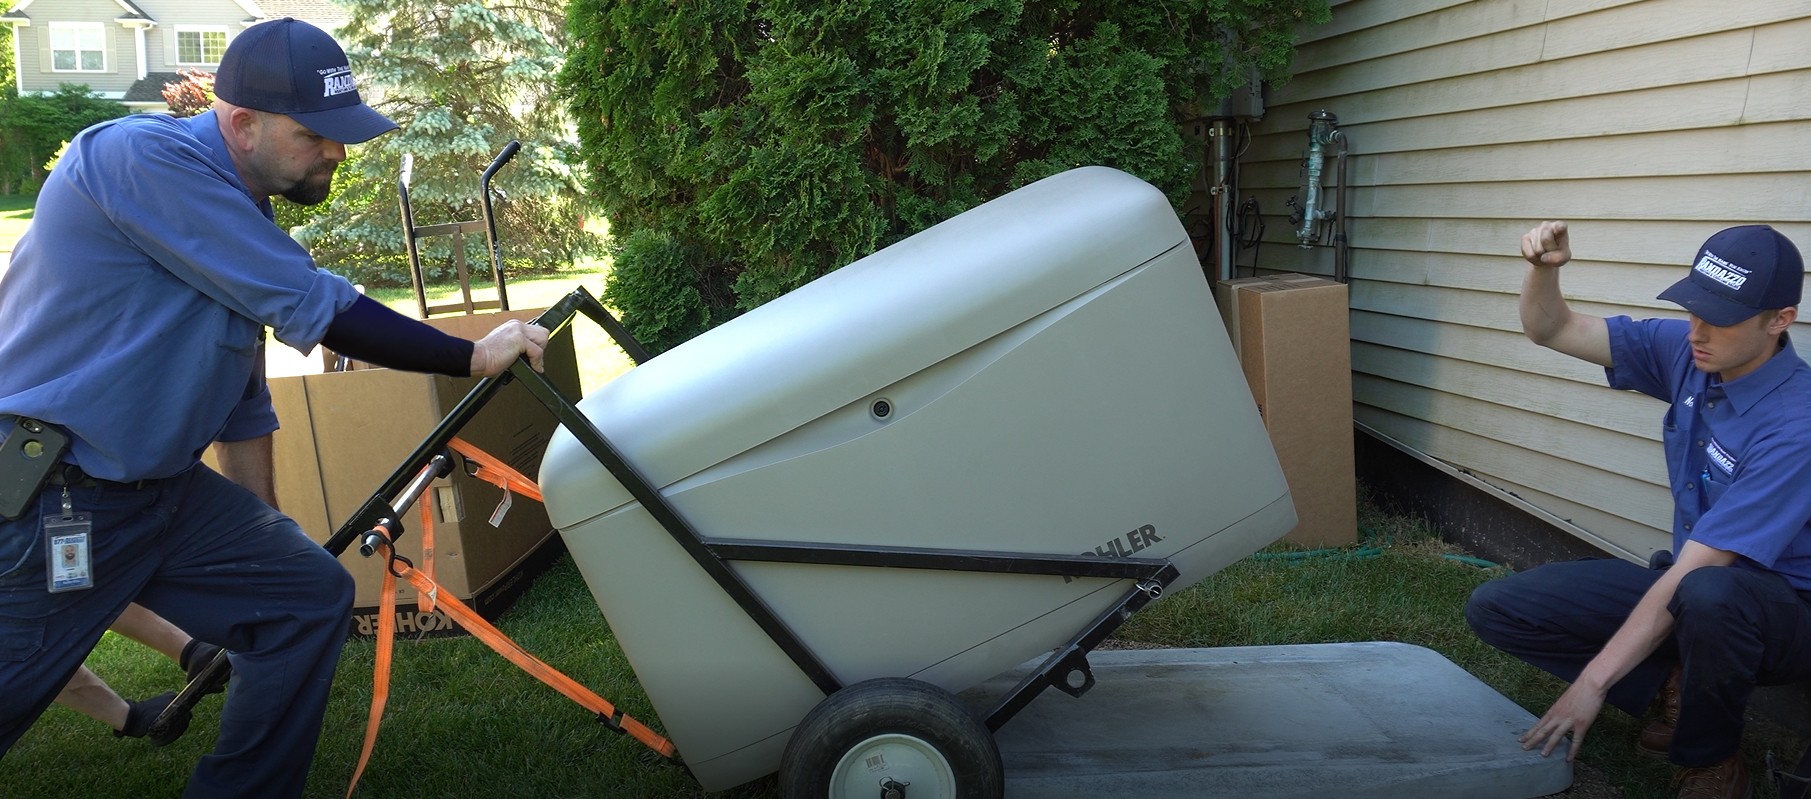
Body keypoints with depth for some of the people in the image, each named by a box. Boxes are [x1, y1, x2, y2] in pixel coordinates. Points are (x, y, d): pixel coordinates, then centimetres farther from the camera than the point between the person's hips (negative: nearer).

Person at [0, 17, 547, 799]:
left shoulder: (241, 213, 8)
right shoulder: (143, 156, -20)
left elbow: (241, 393, 16)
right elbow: (311, 309, -24)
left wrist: (261, 536, 21)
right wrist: (474, 356, -16)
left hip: (164, 491, 9)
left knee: (311, 599, 5)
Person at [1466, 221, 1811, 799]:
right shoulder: (1686, 353, -8)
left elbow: (1694, 570, -30)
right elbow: (1551, 330, 0)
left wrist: (1594, 681, -28)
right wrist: (1543, 270, -24)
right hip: (1686, 585, 6)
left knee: (1706, 595, -43)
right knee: (1495, 608, -8)